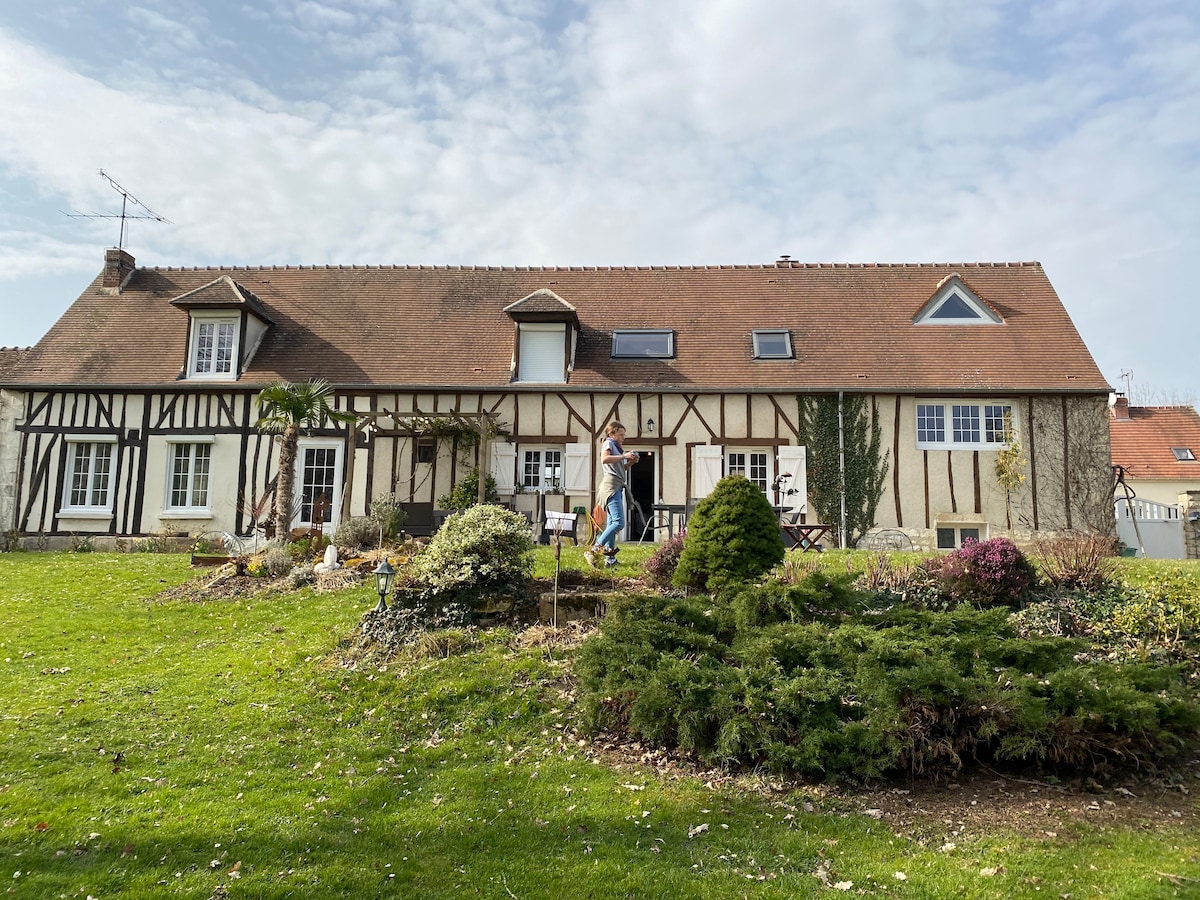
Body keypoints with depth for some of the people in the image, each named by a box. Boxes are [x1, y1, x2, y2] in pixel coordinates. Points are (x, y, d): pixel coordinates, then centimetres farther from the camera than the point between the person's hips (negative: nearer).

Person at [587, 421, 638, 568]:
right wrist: (624, 456, -16)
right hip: (611, 485, -10)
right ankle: (594, 551, -16)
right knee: (619, 523, -17)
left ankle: (609, 559, 7)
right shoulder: (608, 443, -2)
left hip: (618, 487, 10)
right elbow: (604, 459, -22)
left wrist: (631, 462, 13)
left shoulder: (617, 447, 25)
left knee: (612, 523, 7)